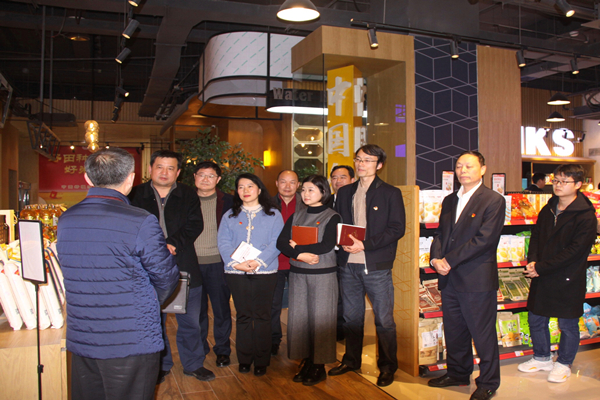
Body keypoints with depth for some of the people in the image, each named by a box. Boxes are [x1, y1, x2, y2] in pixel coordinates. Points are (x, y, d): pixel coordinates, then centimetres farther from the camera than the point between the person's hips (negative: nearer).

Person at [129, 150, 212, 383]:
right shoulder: (136, 195, 2)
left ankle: (193, 364, 29)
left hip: (184, 270, 1)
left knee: (190, 322, 11)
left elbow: (195, 225, -4)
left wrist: (172, 243, -18)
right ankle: (161, 365, 31)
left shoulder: (188, 196, 6)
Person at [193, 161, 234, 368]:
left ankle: (222, 349, 22)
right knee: (196, 308, 11)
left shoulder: (227, 201, 2)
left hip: (218, 263, -2)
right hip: (192, 263, 2)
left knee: (221, 308, 6)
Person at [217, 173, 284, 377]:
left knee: (262, 315, 3)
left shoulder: (273, 214, 6)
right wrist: (236, 262, -14)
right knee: (243, 315, 7)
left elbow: (276, 243, -3)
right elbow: (223, 242, 3)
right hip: (237, 273, 2)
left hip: (264, 272, -2)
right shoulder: (230, 216, 12)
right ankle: (244, 358, 18)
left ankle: (261, 360, 13)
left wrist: (259, 261, -17)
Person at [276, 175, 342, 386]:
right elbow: (281, 242, 0)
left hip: (323, 274, -4)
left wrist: (296, 247, -9)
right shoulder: (296, 216, 11)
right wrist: (301, 255, -17)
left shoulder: (332, 216, -2)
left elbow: (327, 246, -16)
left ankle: (319, 367, 13)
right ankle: (305, 362, 21)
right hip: (297, 273, 5)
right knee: (299, 317, 7)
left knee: (320, 318, 0)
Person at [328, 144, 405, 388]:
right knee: (351, 317, 16)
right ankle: (351, 360, 32)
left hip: (376, 266, -4)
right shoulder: (345, 193, 13)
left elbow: (397, 229, -9)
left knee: (384, 319, 4)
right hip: (348, 264, 5)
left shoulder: (391, 193, -2)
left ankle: (387, 366, 21)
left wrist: (365, 244, -17)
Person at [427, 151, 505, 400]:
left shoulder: (493, 200, -8)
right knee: (453, 332, 17)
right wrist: (436, 259, -6)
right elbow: (440, 233, 14)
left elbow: (485, 239, -16)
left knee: (483, 334, 5)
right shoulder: (449, 200, 15)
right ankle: (458, 374, 35)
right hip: (449, 278, 7)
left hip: (477, 279, -7)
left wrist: (450, 260, -16)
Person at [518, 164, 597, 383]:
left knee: (567, 324, 10)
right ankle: (542, 358, 34)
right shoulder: (548, 209, 7)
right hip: (541, 276, 6)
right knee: (536, 320, 15)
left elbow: (575, 250, -19)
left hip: (568, 279, -6)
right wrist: (532, 260, -7)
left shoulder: (585, 216, -14)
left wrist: (541, 267, -19)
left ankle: (563, 364, 29)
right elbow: (536, 235, 12)